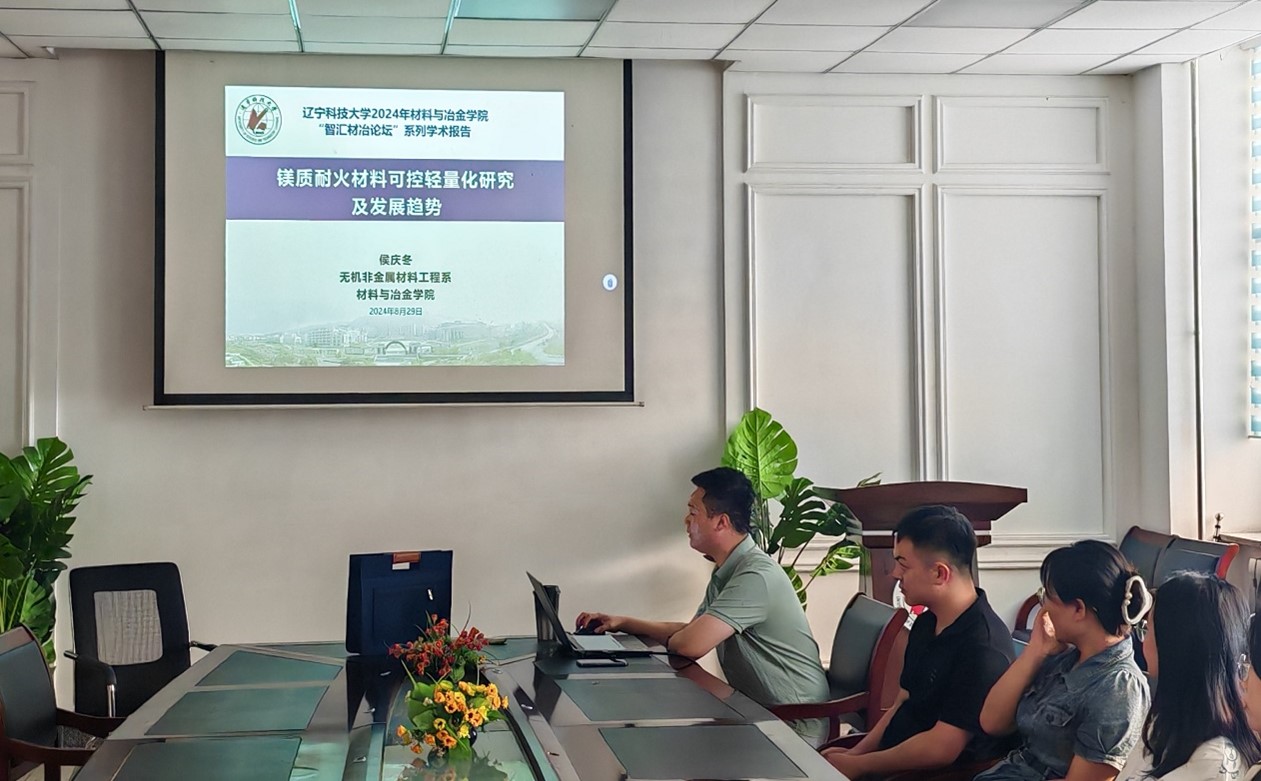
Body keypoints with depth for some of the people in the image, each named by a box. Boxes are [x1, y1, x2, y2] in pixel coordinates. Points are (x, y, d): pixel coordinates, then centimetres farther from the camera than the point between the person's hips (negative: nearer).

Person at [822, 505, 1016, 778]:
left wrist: (858, 766, -14)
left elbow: (941, 748, -22)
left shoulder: (983, 647, -22)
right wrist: (856, 752, 2)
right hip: (890, 761, 9)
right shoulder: (926, 625, 9)